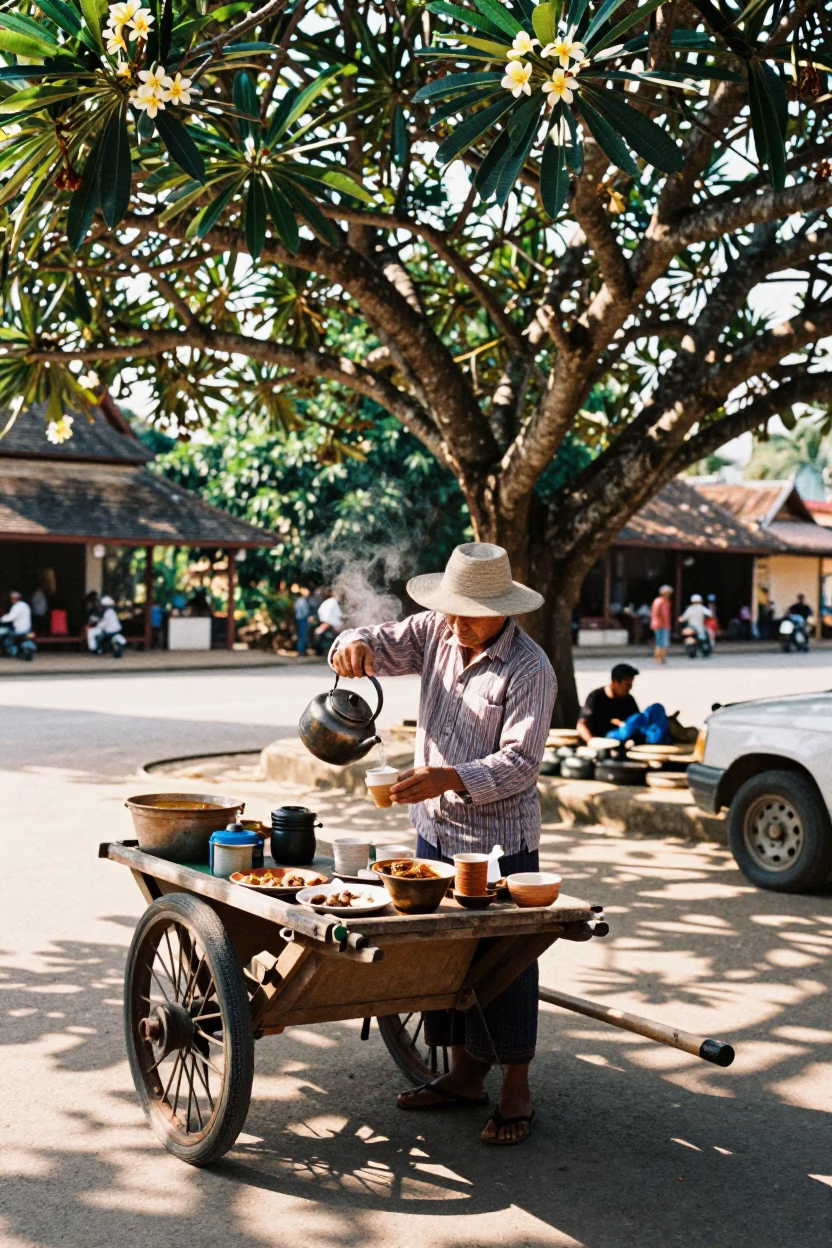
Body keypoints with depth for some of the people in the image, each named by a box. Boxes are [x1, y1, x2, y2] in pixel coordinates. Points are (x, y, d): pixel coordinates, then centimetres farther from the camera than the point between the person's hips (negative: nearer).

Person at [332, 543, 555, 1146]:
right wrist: (356, 644, -16)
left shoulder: (530, 669, -16)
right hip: (436, 829, 7)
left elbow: (520, 761, -22)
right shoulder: (436, 632, 3)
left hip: (498, 838, -6)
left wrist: (451, 779, -35)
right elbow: (382, 648, 9)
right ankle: (464, 1076, 27)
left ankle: (516, 1092, 14)